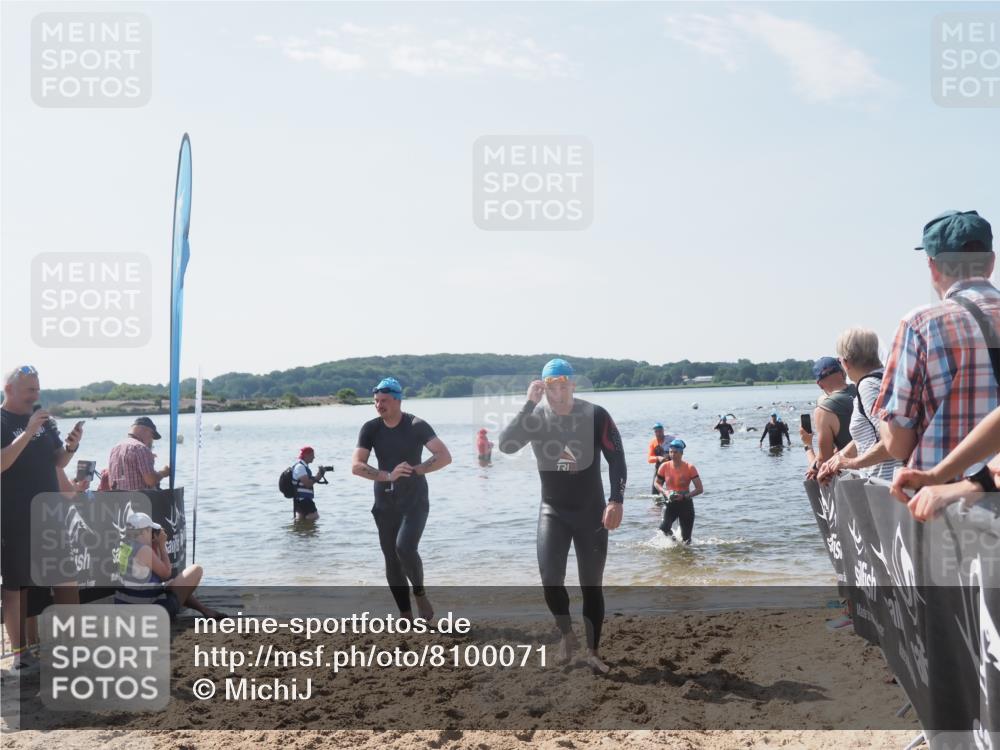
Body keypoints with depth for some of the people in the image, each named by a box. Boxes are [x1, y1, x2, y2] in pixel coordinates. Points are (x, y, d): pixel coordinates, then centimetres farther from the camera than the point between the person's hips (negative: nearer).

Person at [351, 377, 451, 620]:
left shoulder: (417, 426, -9)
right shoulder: (370, 429, -2)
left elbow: (445, 457, -17)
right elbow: (356, 466, -12)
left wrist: (415, 470, -23)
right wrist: (388, 476, -25)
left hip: (415, 502, -3)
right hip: (385, 504, 4)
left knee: (405, 548, -23)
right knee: (391, 560, 4)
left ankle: (420, 594, 3)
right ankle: (405, 614, 16)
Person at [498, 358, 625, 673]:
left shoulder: (595, 415, -11)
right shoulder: (536, 416, -8)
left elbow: (616, 459, -7)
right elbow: (506, 445, -24)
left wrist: (616, 501, -18)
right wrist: (529, 405, -29)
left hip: (591, 510, -1)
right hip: (552, 510, 1)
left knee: (592, 585, 5)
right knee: (549, 577, -16)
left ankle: (592, 653, 20)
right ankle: (566, 633, 12)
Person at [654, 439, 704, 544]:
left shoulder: (690, 468, -12)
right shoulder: (665, 467, -6)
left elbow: (700, 489, -12)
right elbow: (657, 483, 9)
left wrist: (685, 496, -25)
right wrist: (665, 492, -12)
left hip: (685, 503, -1)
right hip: (671, 503, 1)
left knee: (686, 539, 1)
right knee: (663, 528, -23)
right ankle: (671, 534, 12)